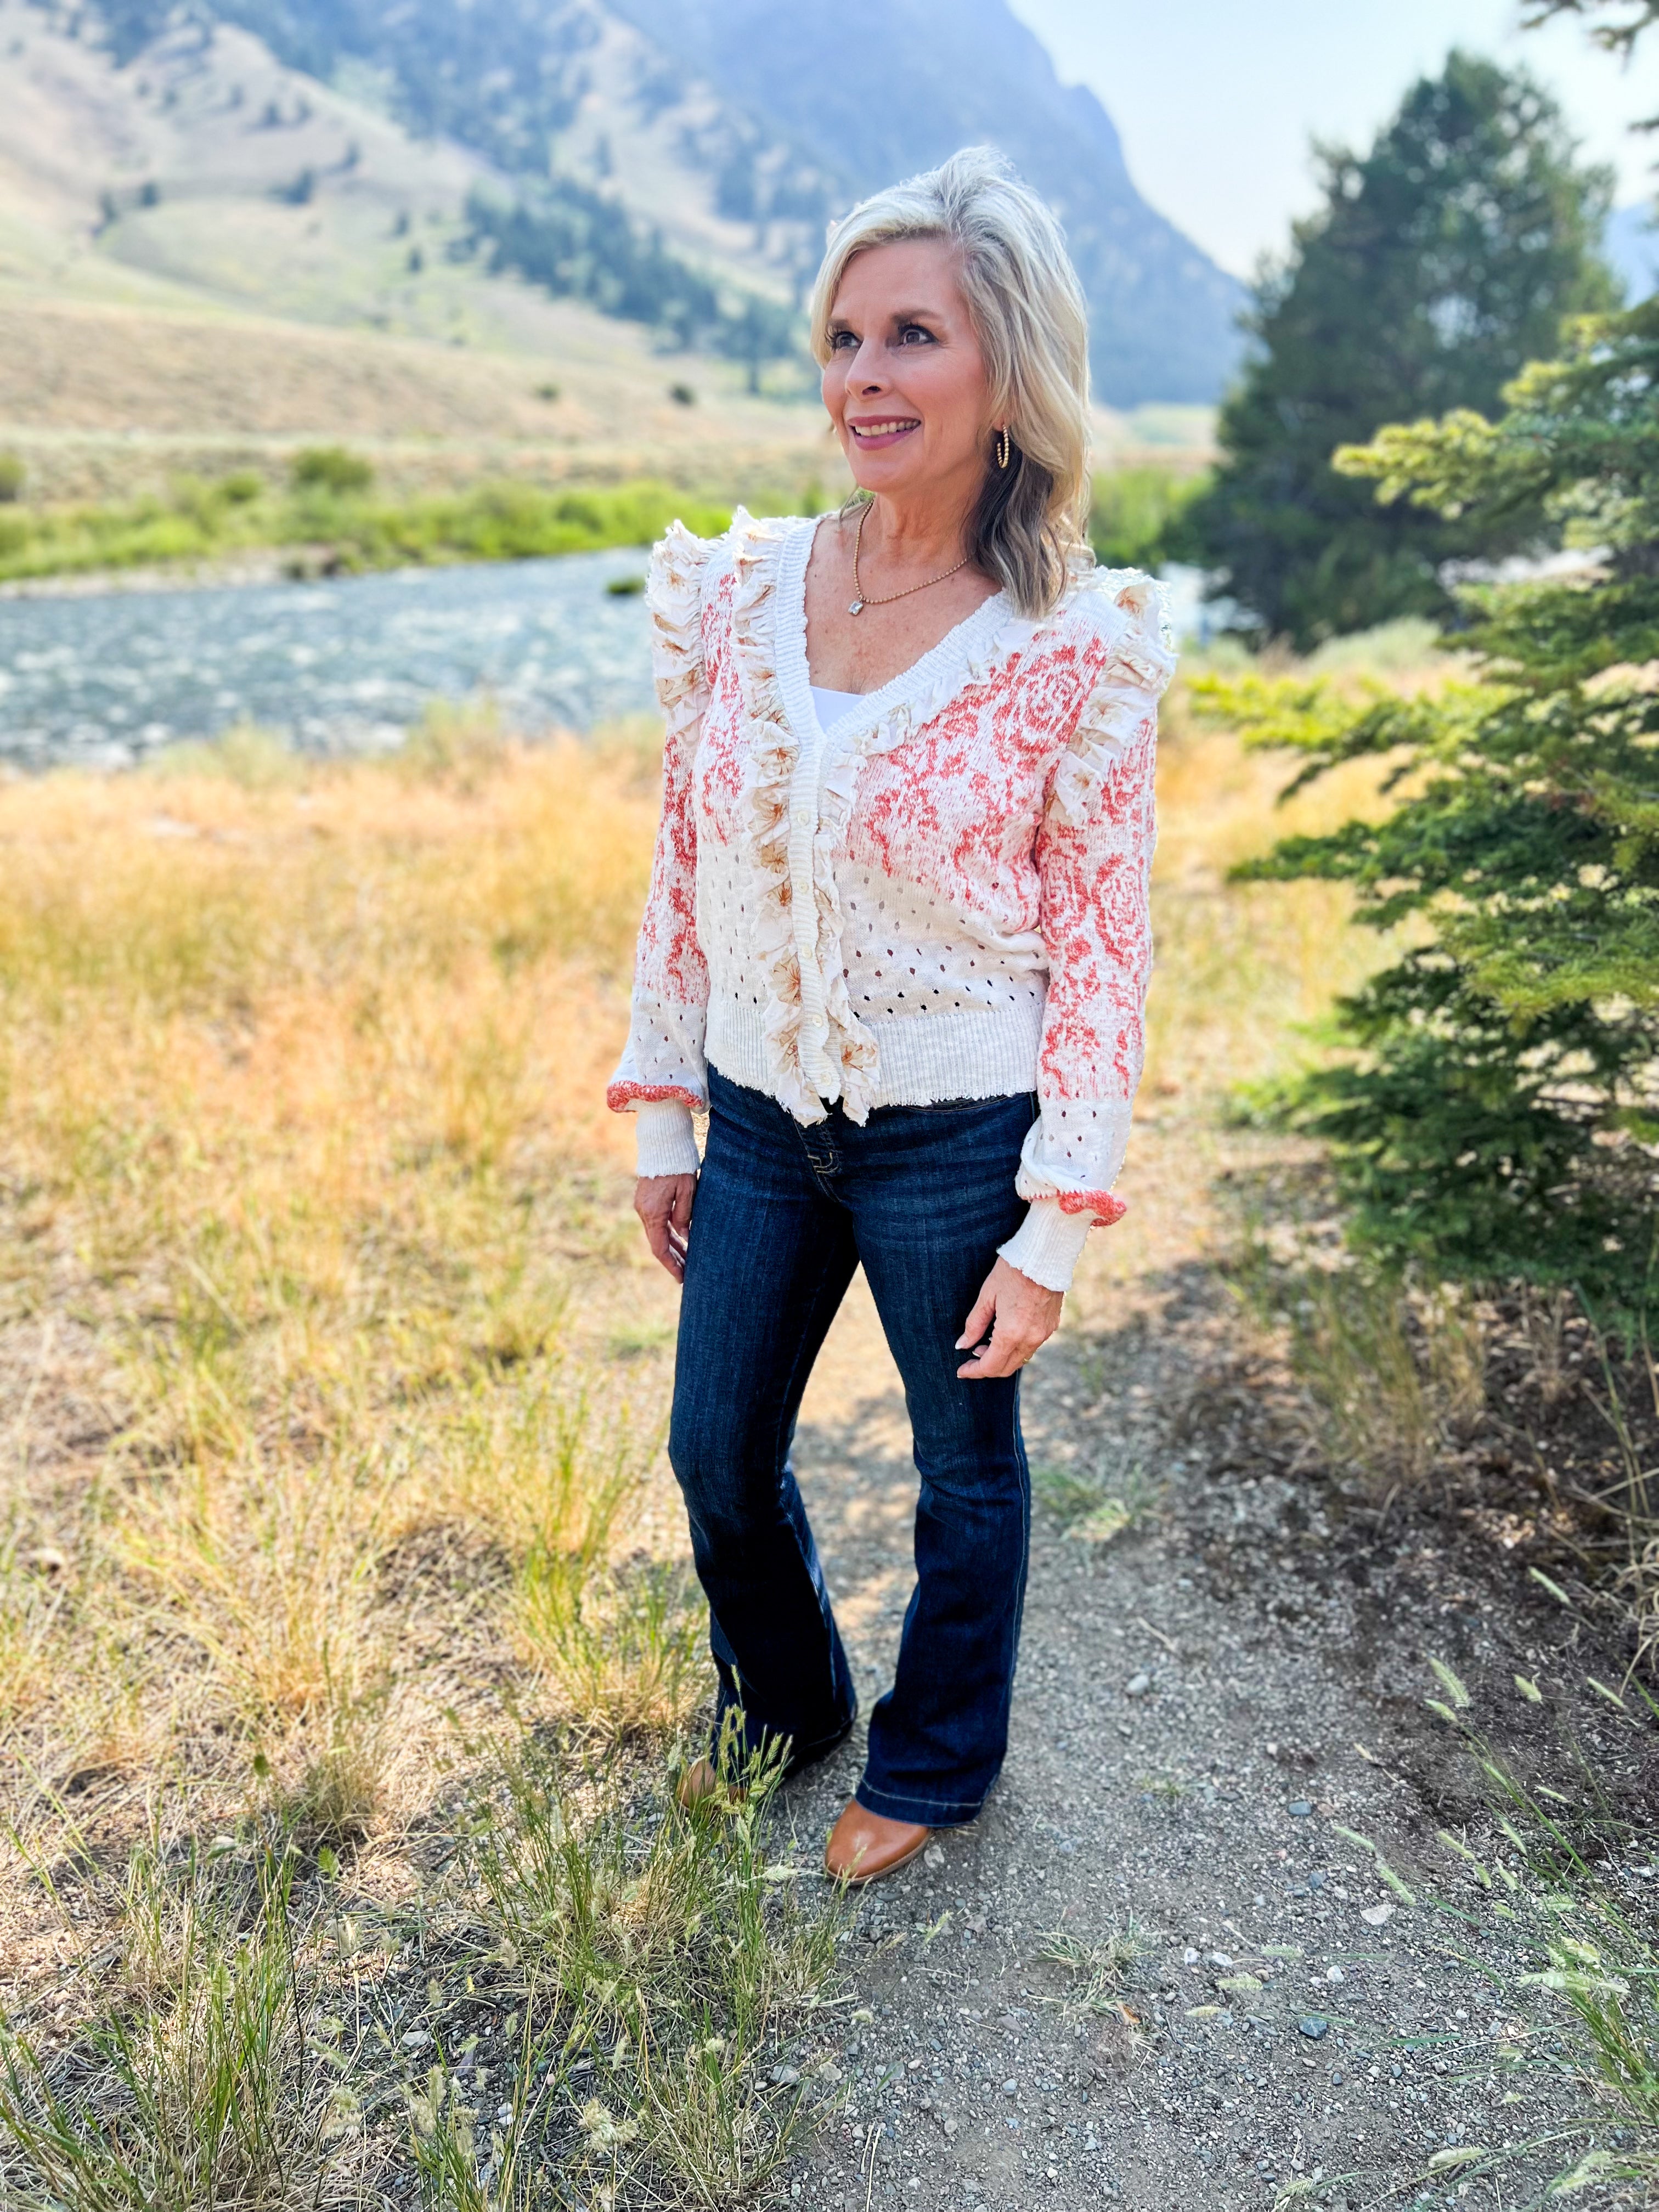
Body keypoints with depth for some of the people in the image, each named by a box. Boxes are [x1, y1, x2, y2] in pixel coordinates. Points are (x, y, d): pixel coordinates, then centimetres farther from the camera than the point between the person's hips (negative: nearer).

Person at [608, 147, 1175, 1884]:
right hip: (760, 1124, 4)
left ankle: (935, 1766, 45)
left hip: (954, 1141, -4)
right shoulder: (738, 589, -4)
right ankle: (782, 1711, 49)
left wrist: (1051, 1236, -11)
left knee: (964, 1466, 17)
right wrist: (663, 1121, 7)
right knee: (719, 1456, 18)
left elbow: (1101, 951, -11)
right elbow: (683, 872, 4)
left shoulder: (1077, 649, -15)